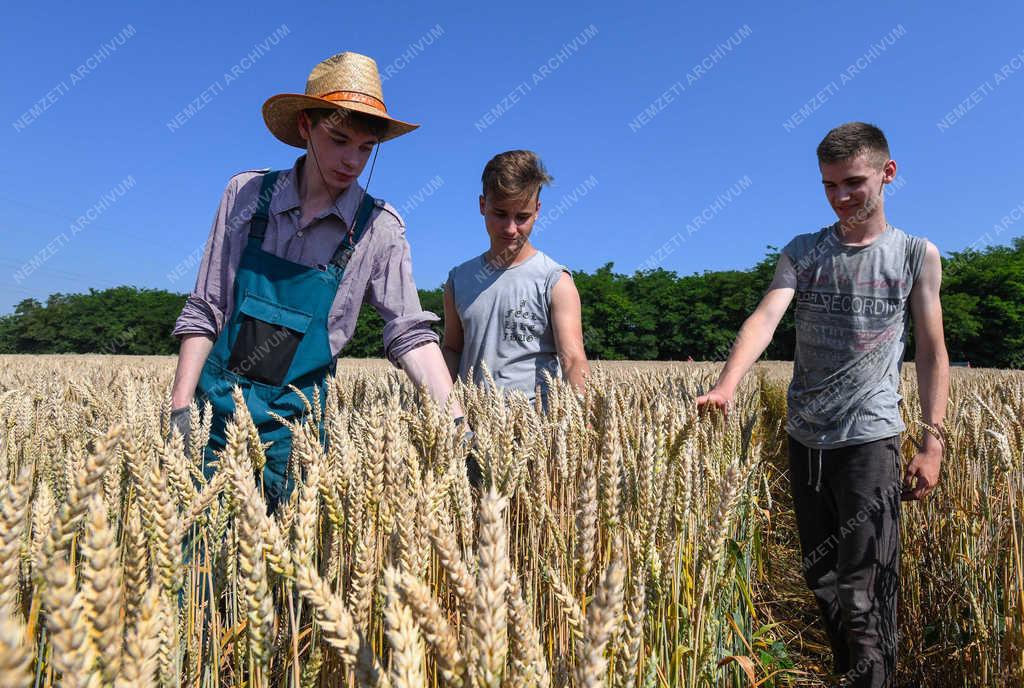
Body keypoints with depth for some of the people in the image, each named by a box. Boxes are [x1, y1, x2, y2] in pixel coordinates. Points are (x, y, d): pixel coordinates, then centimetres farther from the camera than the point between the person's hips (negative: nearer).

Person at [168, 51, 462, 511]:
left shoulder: (379, 228, -6)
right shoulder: (247, 193, -2)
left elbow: (410, 334, -8)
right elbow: (204, 312, 1)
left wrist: (456, 424, -19)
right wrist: (179, 410, -4)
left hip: (293, 420, -1)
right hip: (214, 403, 1)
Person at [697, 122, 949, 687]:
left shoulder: (917, 254, 2)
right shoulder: (802, 252, 4)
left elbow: (932, 353, 2)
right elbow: (765, 317, -14)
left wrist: (933, 441, -5)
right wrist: (727, 384, -31)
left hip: (869, 438, -3)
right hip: (804, 438, 3)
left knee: (862, 591, -4)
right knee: (820, 577, 15)